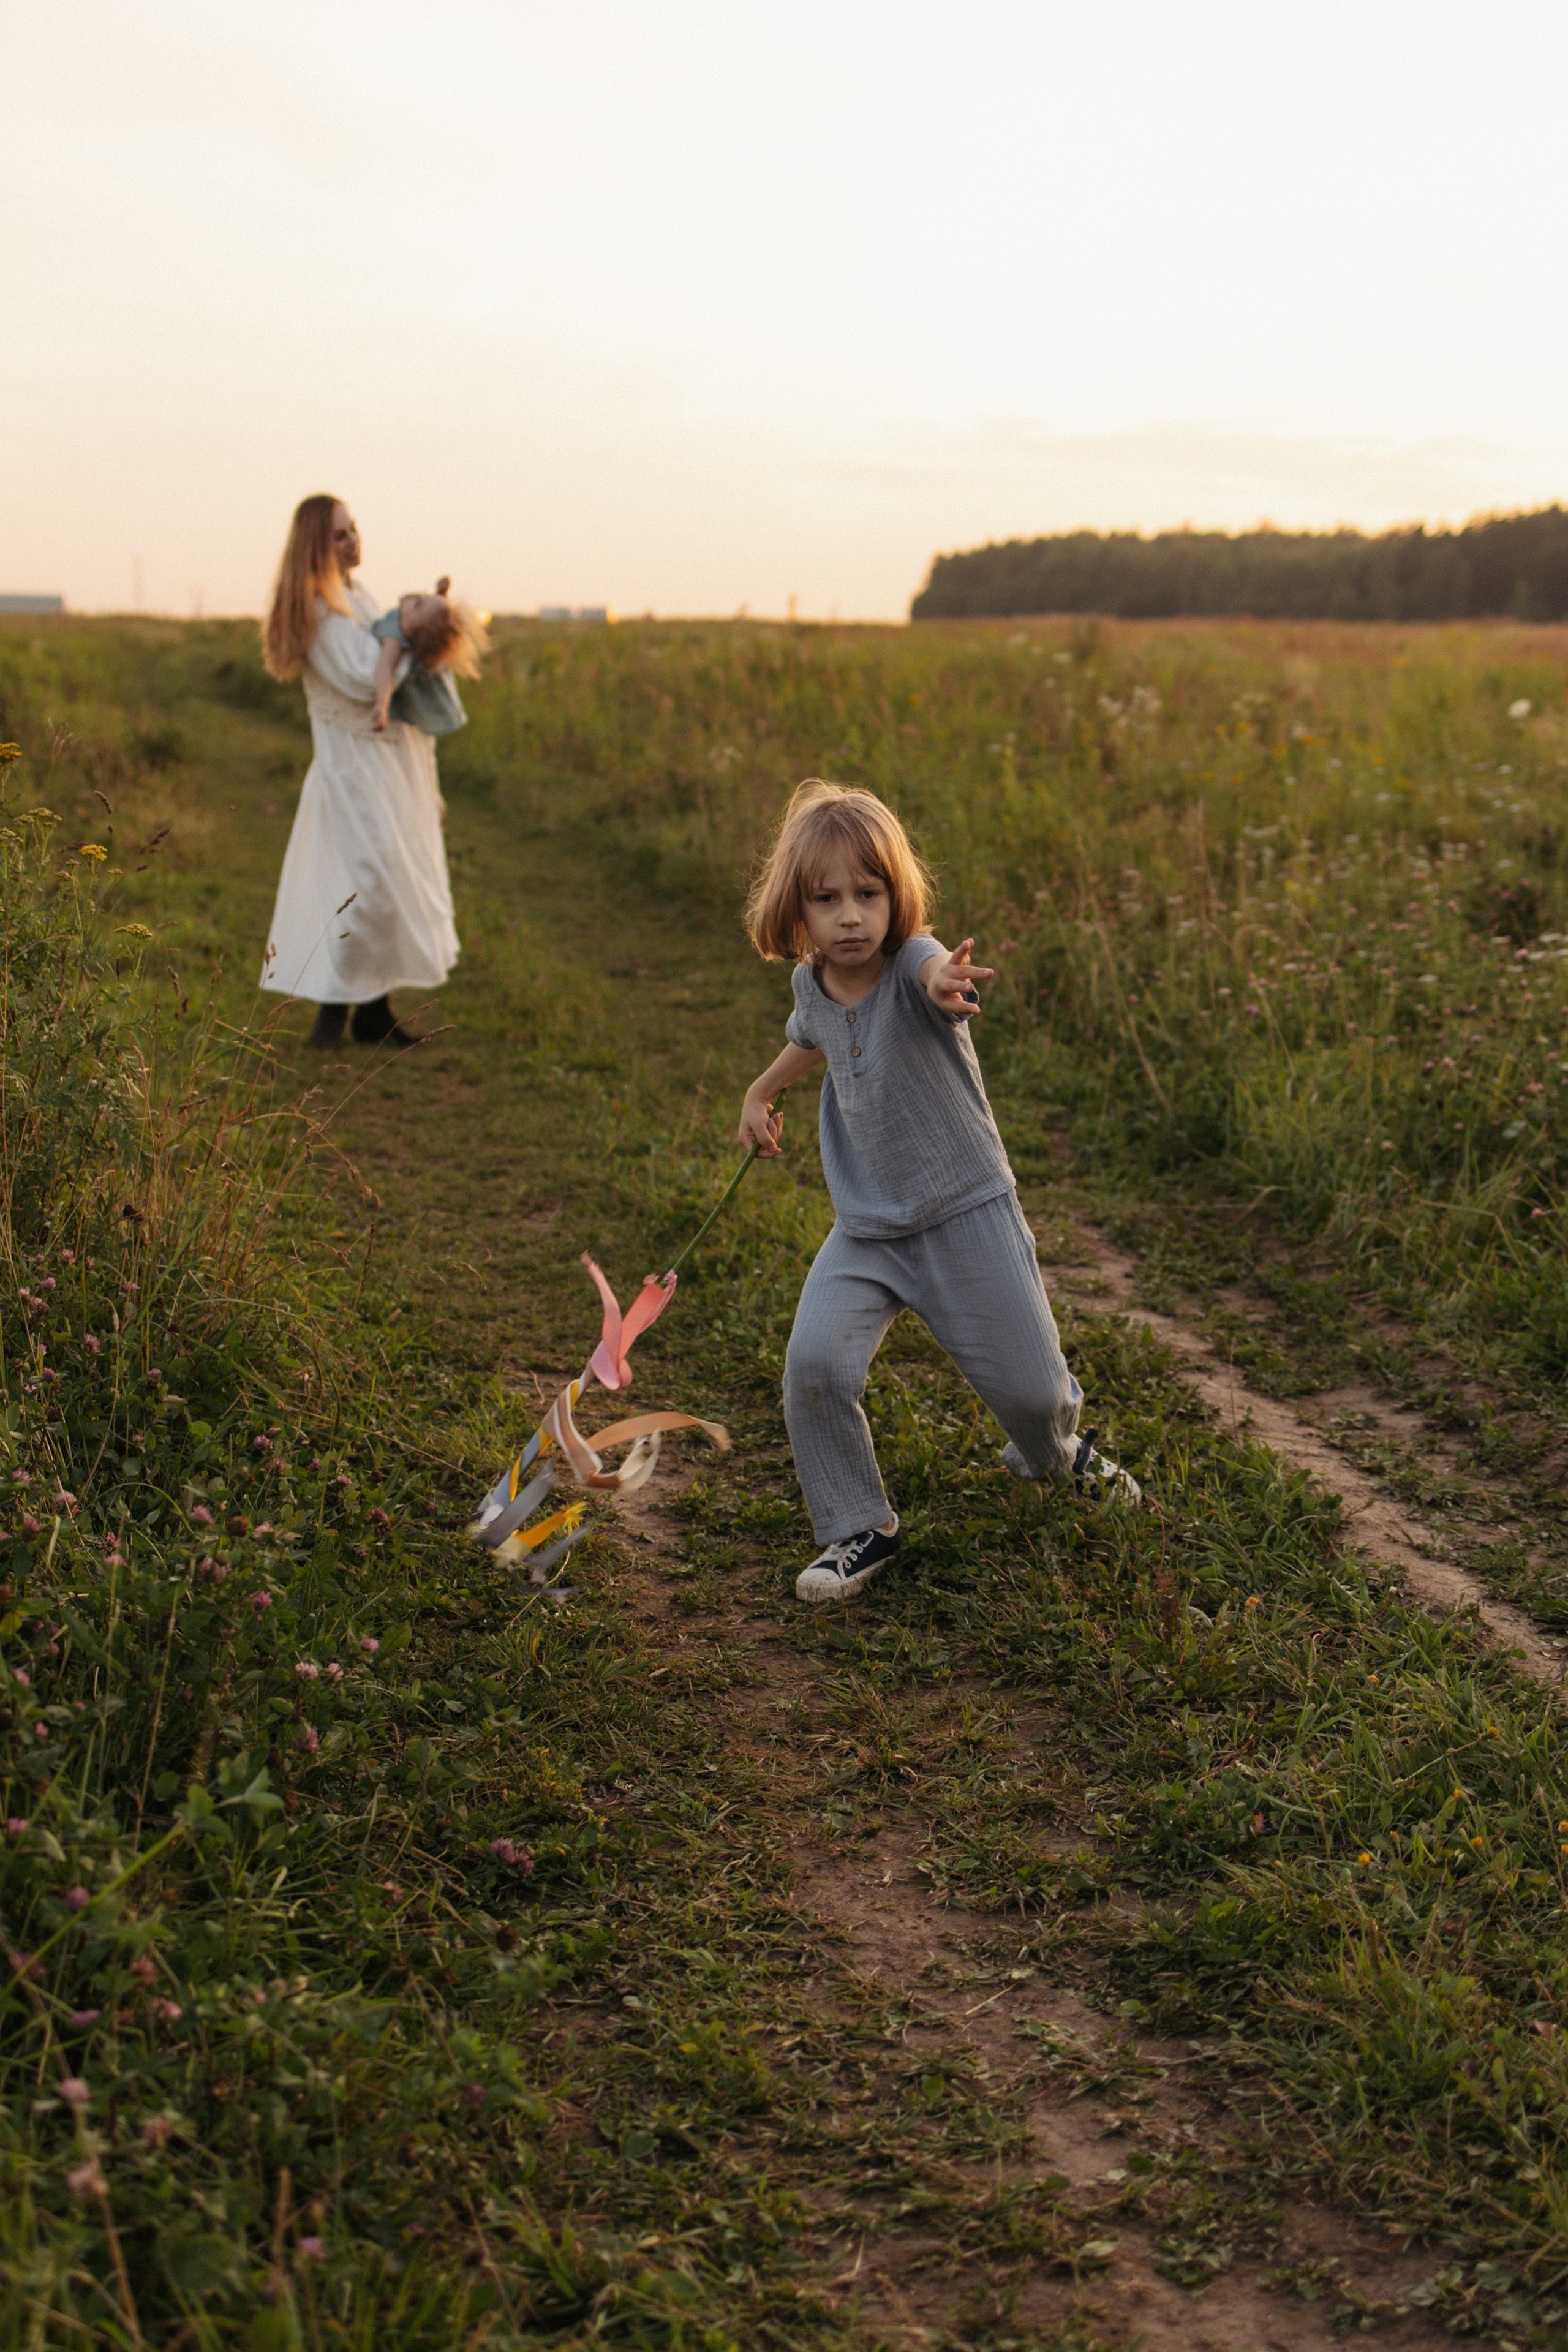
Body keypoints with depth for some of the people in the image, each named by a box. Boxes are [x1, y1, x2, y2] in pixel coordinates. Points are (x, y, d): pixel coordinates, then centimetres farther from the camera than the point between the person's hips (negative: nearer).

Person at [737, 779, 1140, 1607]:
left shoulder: (912, 964, -20)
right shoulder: (811, 984, -2)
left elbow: (933, 968, -49)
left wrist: (944, 980, -70)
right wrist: (761, 1091, 28)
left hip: (966, 1212, -4)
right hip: (866, 1229, 4)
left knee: (1030, 1387, 0)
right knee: (815, 1361, -18)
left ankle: (1054, 1452, 39)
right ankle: (858, 1527, 3)